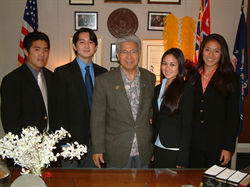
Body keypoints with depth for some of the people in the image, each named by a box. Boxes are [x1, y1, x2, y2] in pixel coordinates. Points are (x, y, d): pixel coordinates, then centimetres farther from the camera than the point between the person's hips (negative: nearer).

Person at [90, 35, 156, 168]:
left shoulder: (150, 78, 2)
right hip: (116, 152, -3)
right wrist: (97, 149, -6)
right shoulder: (104, 81, -8)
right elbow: (97, 118, -6)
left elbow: (153, 110, 10)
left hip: (144, 151, 3)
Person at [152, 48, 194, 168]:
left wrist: (182, 159, -14)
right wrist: (152, 150, 10)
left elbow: (187, 126, -12)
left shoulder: (186, 89, -10)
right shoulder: (158, 89, 9)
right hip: (158, 149, 6)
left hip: (175, 151, -6)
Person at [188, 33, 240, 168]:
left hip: (217, 146, -3)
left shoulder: (230, 79, -2)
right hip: (193, 145, 3)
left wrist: (228, 147, -8)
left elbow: (233, 116, -4)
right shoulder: (192, 76, 7)